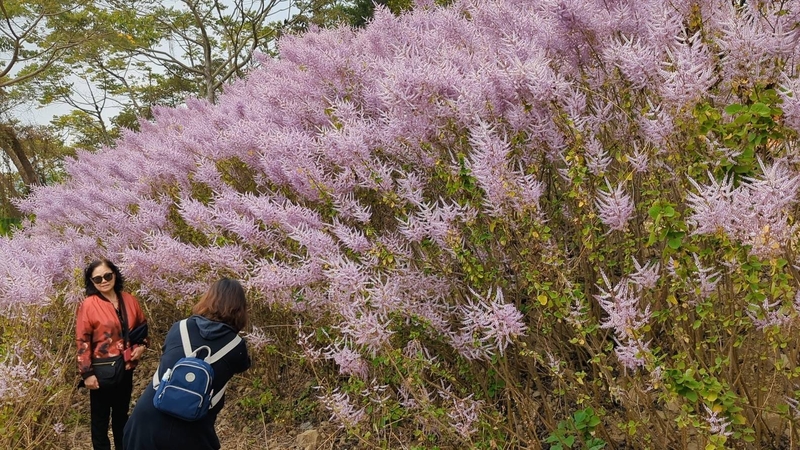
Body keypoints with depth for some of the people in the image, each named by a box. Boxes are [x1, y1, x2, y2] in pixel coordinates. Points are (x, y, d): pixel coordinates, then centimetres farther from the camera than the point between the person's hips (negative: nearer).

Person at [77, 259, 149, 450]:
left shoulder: (129, 300, 1)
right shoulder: (88, 305, -14)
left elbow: (142, 326, 14)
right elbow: (82, 341, -13)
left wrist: (141, 345, -4)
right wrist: (87, 373, -16)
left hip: (126, 368, 5)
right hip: (102, 371, -5)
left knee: (121, 413, 20)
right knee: (100, 417, 8)